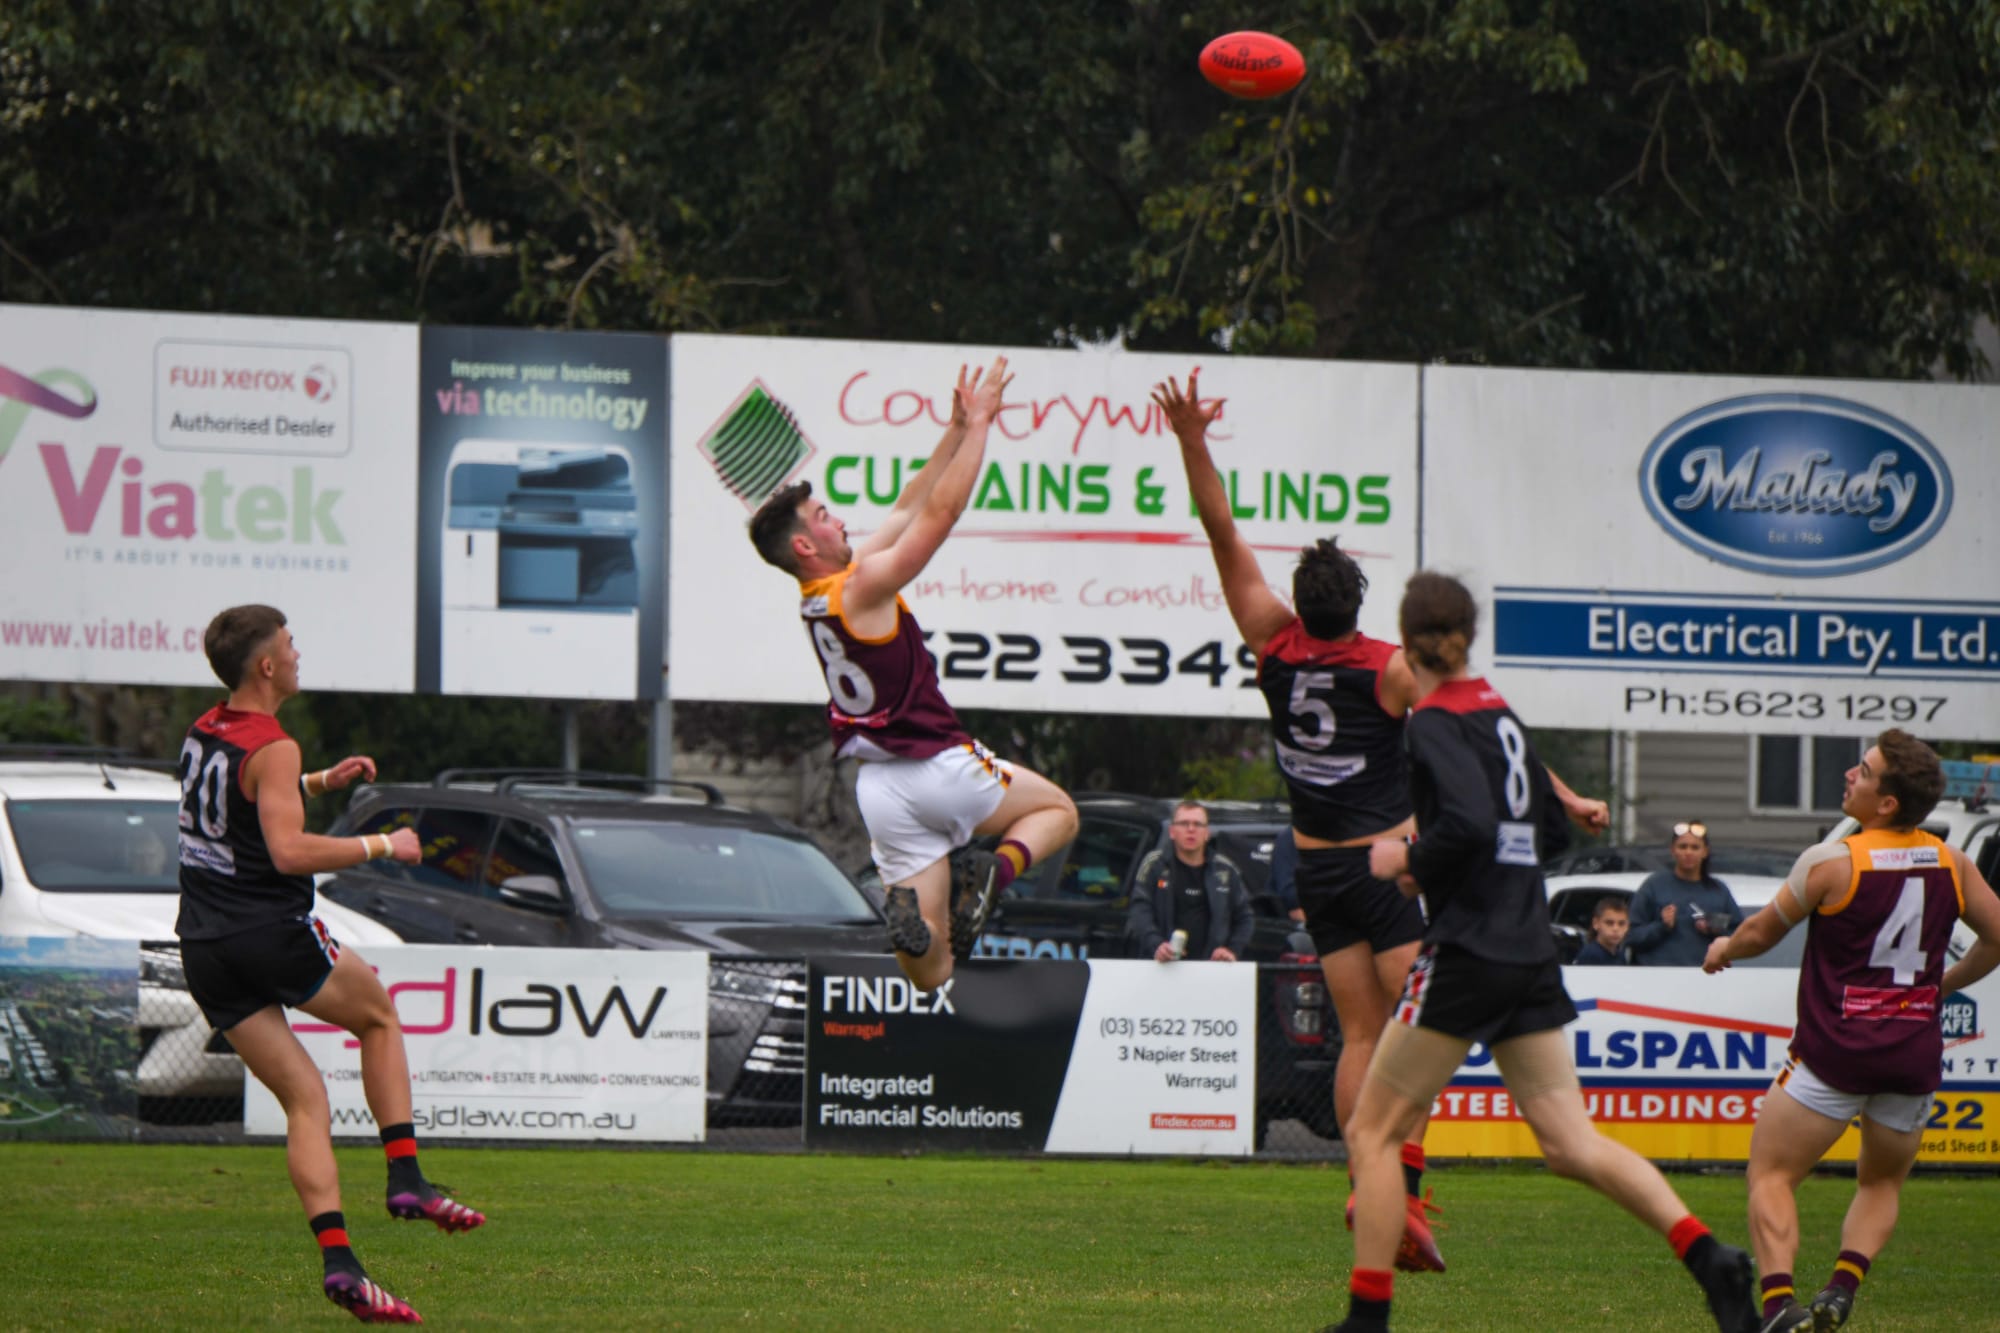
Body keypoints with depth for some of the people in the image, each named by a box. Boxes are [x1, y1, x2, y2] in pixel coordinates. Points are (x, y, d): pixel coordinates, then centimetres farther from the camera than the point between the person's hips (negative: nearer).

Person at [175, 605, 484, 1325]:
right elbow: (289, 851, -25)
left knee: (304, 1097, 6)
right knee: (379, 1013, 20)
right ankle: (406, 1178, 11)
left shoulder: (202, 733, 12)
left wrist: (319, 781, 30)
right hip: (273, 934, -7)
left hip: (206, 951, 7)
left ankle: (338, 1260, -7)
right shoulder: (271, 748, -15)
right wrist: (382, 846, -15)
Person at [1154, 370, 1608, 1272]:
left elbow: (1224, 537, -5)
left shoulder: (1275, 647, -6)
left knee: (1361, 1036, 8)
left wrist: (1193, 443, -8)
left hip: (1318, 866, 4)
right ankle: (1405, 1195, -17)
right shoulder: (1392, 671, -15)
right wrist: (1566, 801, -6)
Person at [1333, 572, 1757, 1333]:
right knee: (1570, 1143, 4)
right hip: (1530, 953, 7)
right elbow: (1552, 832, 22)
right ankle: (1708, 1257, -12)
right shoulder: (1499, 715, 14)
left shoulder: (1434, 723, -10)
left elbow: (1469, 823, -25)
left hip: (1466, 955, -7)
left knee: (1373, 1131, 4)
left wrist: (1407, 859, -7)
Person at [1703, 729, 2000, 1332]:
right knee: (1882, 1182, 23)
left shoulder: (1832, 862, -11)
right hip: (1916, 1054, 5)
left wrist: (1723, 950, 24)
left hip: (1836, 1052, -5)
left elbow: (1762, 932, 2)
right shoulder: (1951, 864, 2)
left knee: (1771, 1173, 3)